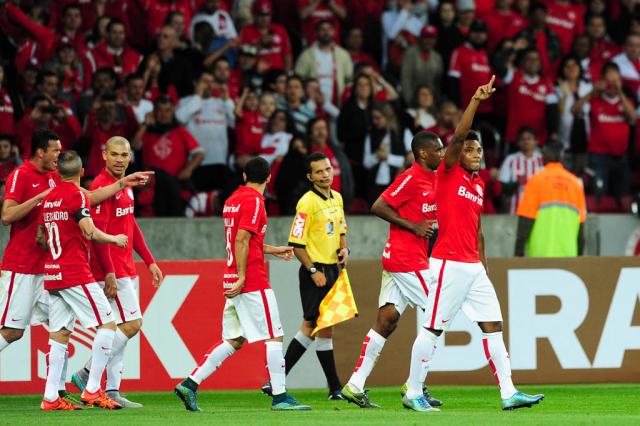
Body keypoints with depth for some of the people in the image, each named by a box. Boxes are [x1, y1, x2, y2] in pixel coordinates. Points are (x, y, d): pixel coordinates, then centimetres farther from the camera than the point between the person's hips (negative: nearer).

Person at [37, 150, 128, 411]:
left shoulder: (49, 197, 13)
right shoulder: (76, 194, -9)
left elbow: (40, 237, 22)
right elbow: (90, 233, -18)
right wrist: (115, 239, -1)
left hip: (52, 275, 8)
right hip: (76, 275, -8)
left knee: (59, 334, 8)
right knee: (107, 324, -2)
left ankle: (50, 397, 3)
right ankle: (92, 391, -7)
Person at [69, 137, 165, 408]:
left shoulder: (125, 186, 16)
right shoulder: (101, 186, -14)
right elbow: (97, 232, -19)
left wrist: (150, 262, 21)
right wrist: (109, 273, -22)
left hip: (125, 270, 9)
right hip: (112, 271, -9)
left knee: (118, 330, 8)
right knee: (131, 324, -12)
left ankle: (112, 391, 9)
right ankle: (87, 373, -6)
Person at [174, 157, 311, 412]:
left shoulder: (233, 200, 16)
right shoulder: (254, 200, -11)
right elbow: (241, 241, -19)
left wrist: (275, 250, 34)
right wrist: (242, 277, -21)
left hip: (234, 281, 9)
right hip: (253, 281, -9)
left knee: (234, 341, 10)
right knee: (274, 337, -3)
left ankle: (190, 384, 3)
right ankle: (280, 397, -4)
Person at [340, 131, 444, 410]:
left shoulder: (433, 179, 15)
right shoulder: (411, 179, -13)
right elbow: (378, 207, -17)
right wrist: (414, 226, -17)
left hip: (395, 259, 9)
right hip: (407, 259, -9)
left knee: (386, 321, 6)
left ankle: (355, 385, 5)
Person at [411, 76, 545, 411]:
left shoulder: (479, 183, 15)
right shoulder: (448, 173, -5)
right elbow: (458, 136, -21)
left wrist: (484, 266, 19)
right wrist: (476, 101, -27)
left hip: (473, 267, 8)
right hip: (448, 264, -8)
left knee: (493, 326, 4)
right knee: (432, 329, -3)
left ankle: (508, 393, 5)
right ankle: (413, 393, 6)